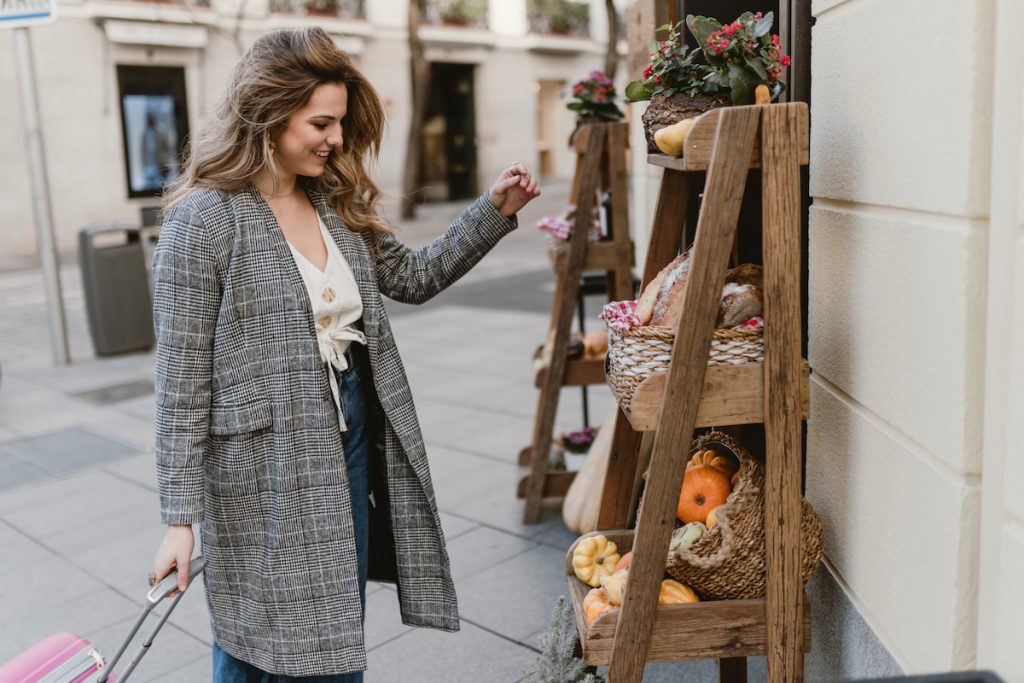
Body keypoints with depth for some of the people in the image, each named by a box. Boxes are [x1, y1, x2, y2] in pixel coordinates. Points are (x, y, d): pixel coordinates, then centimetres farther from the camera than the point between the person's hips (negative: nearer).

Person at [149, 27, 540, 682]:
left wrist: (495, 211, 6)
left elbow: (414, 276, 16)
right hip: (267, 473, -6)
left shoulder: (336, 203, 7)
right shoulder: (204, 221, -13)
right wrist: (180, 518, -12)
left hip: (353, 449, 7)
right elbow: (183, 382, -13)